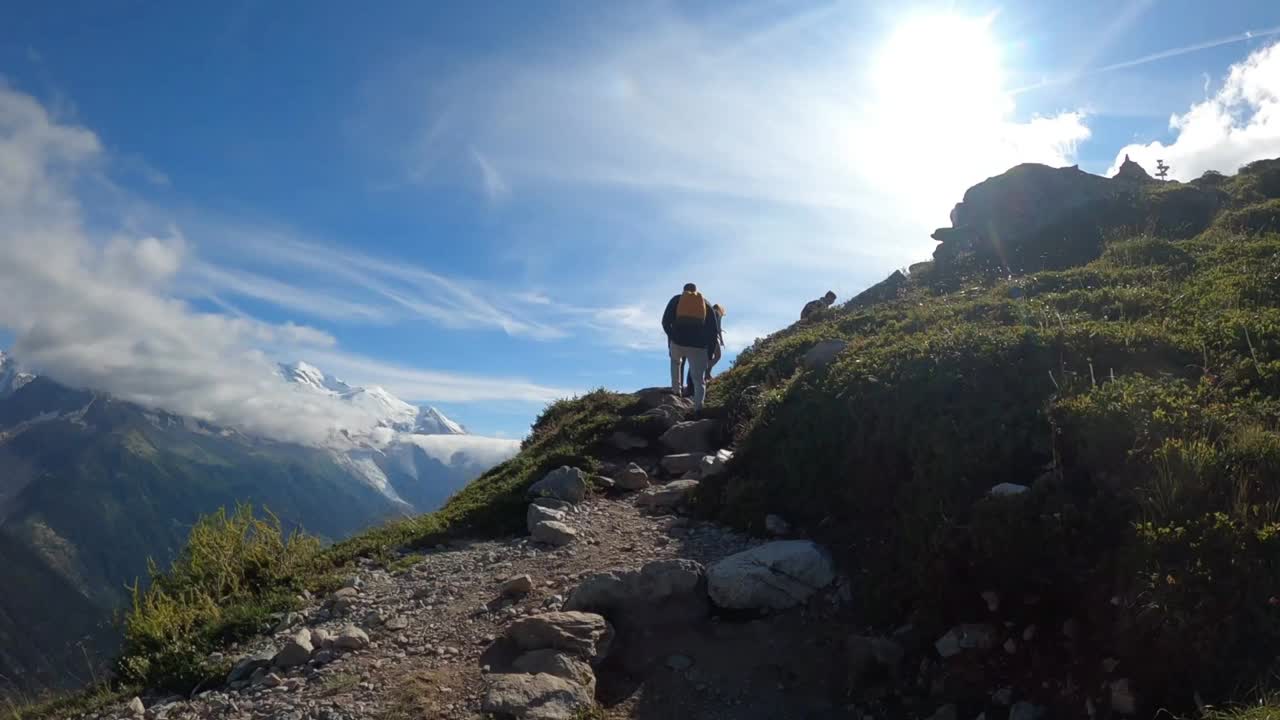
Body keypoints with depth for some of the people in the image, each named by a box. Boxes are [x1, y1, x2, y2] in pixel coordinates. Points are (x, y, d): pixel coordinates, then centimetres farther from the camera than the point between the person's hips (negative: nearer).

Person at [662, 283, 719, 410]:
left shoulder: (676, 300, 15)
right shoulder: (706, 304, 18)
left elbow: (665, 322, 7)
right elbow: (713, 330, 13)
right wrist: (709, 352, 18)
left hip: (677, 343, 1)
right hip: (698, 346, -1)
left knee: (676, 362, 35)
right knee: (699, 380, 1)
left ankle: (676, 390, 30)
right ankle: (698, 406, -19)